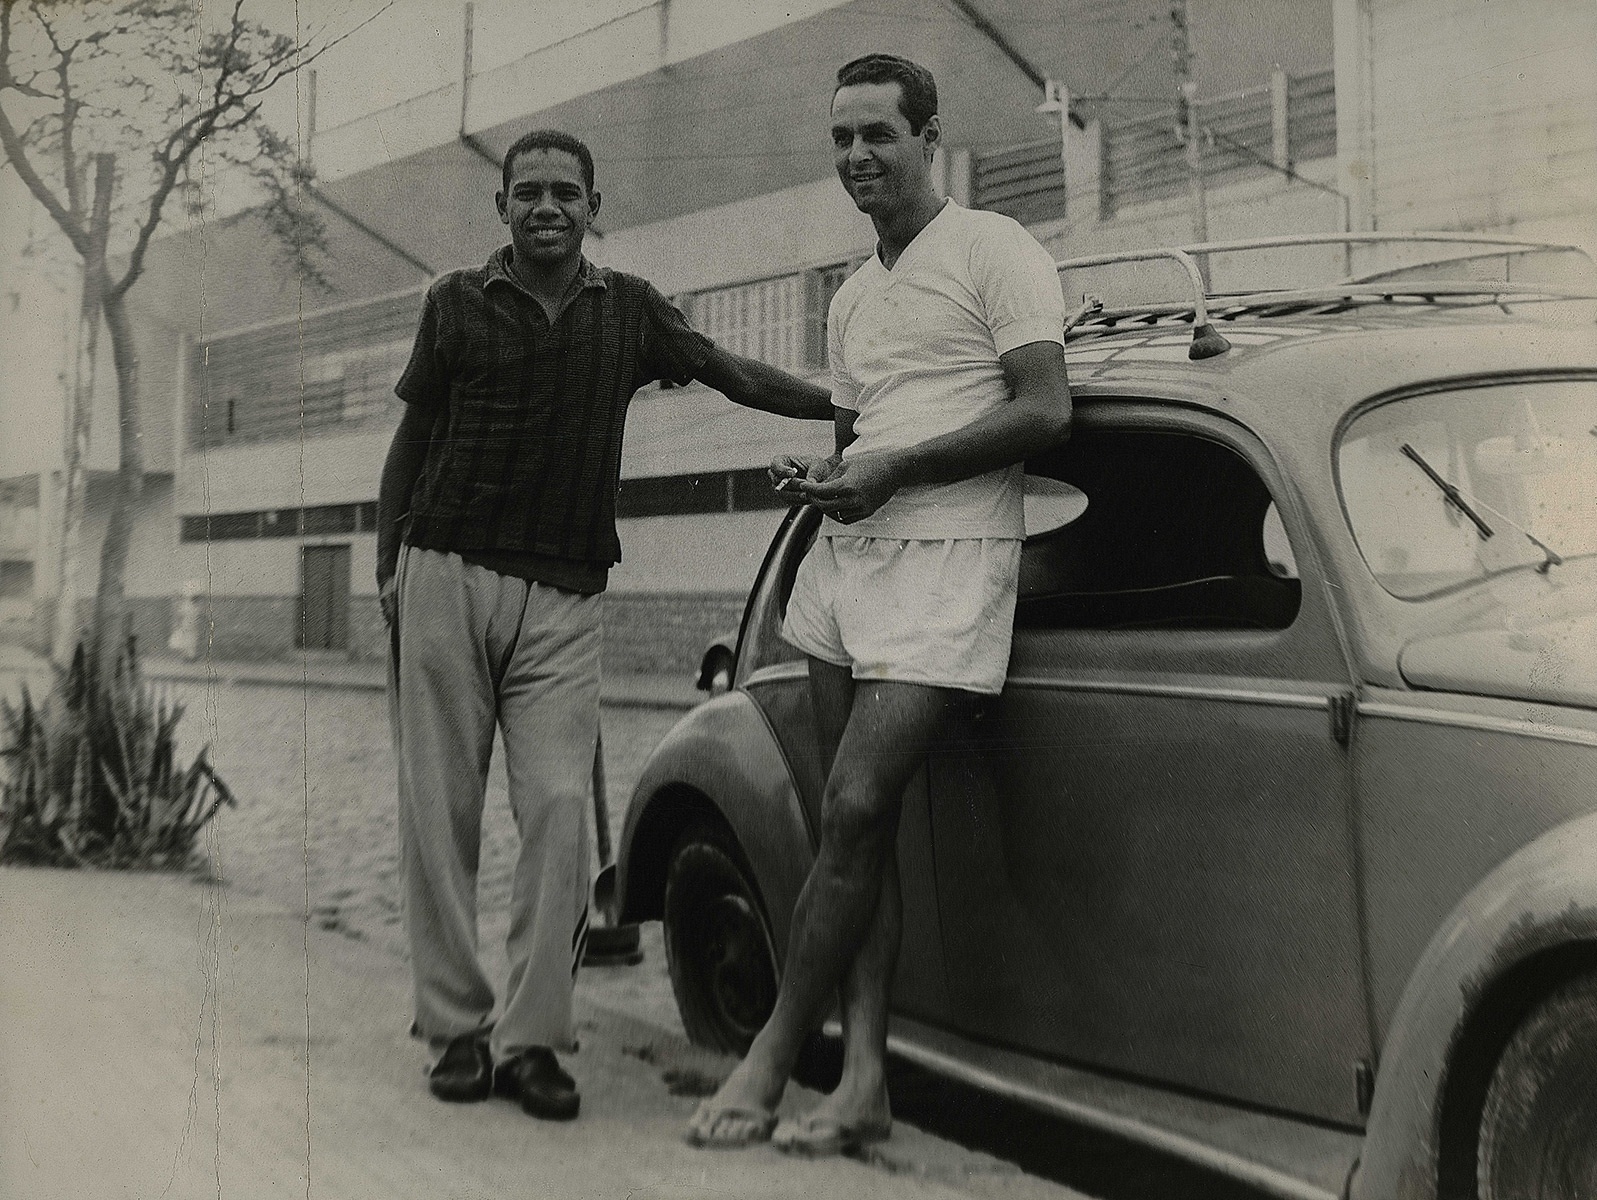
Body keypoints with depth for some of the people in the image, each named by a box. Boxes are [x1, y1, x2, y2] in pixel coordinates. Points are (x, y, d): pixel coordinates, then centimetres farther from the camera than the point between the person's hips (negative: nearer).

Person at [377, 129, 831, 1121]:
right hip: (446, 579, 0)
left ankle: (533, 1038, -4)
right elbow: (413, 439, 13)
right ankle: (456, 1027, 8)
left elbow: (731, 371, 13)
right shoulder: (458, 303, 9)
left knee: (559, 808, -10)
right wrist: (388, 564, 4)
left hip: (566, 596, 1)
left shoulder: (629, 310, 12)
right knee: (440, 811, -1)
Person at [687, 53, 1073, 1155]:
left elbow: (1046, 413, -10)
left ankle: (773, 1055, -5)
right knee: (859, 820, 2)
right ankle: (864, 1082, 4)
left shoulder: (993, 250, 0)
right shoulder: (853, 299, 23)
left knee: (856, 809, -14)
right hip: (847, 553, 8)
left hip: (948, 554, -8)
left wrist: (895, 467, -13)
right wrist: (818, 475, 8)